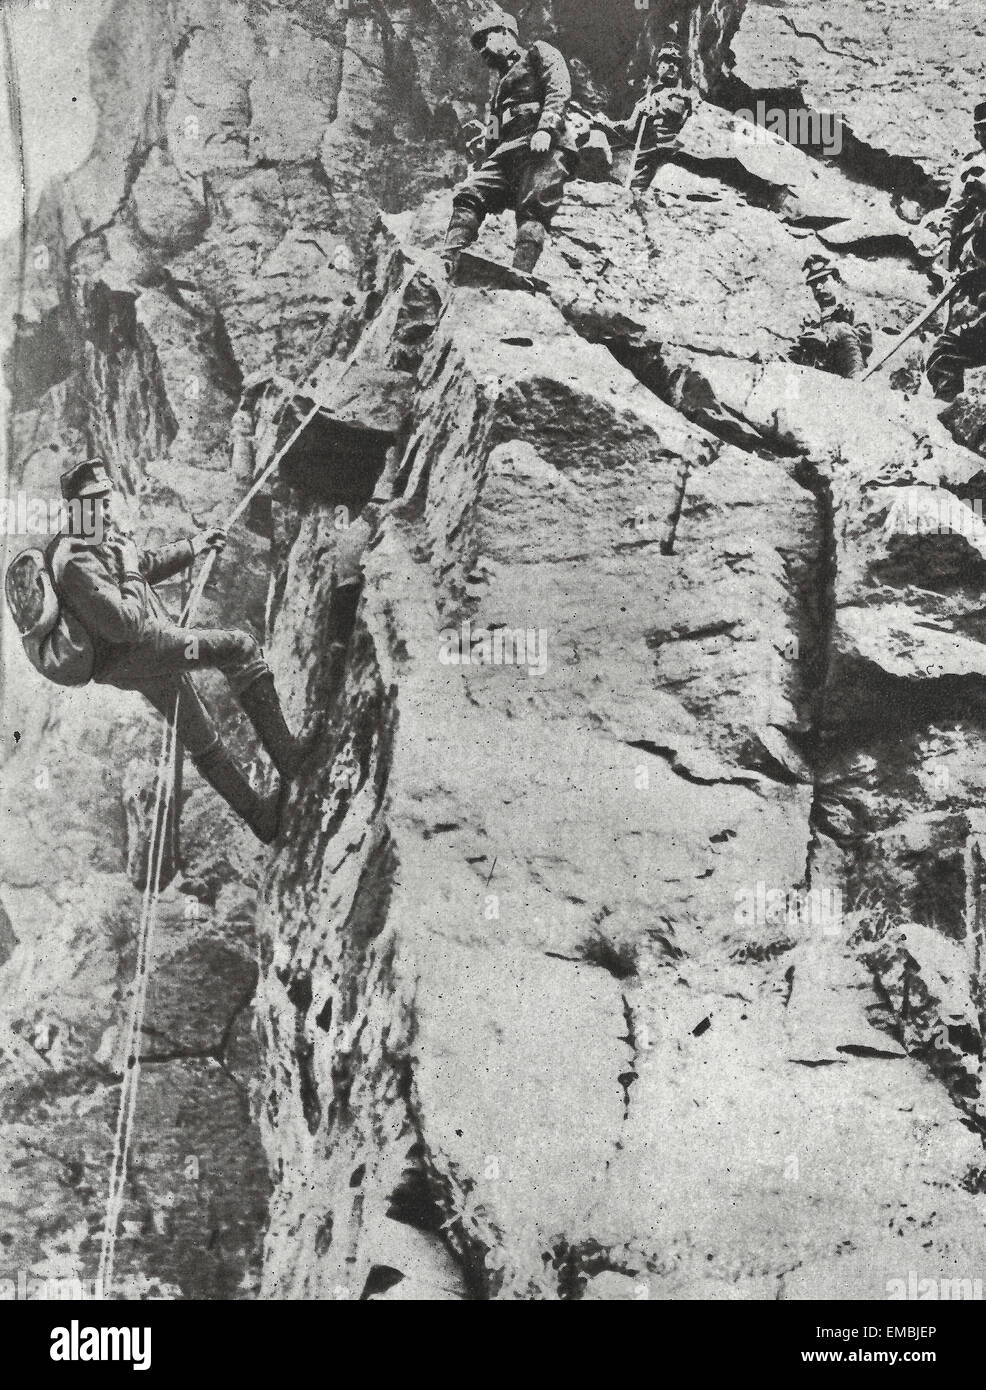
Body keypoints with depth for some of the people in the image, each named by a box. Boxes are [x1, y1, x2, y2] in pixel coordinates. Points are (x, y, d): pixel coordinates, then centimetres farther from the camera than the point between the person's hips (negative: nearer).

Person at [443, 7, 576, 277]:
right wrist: (485, 163, 17)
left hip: (542, 147, -7)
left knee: (532, 209, -25)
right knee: (469, 195, -14)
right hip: (505, 152, 7)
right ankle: (448, 265, -28)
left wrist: (545, 128, -18)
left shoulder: (540, 54, 18)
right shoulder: (502, 84, 39)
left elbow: (559, 90, -2)